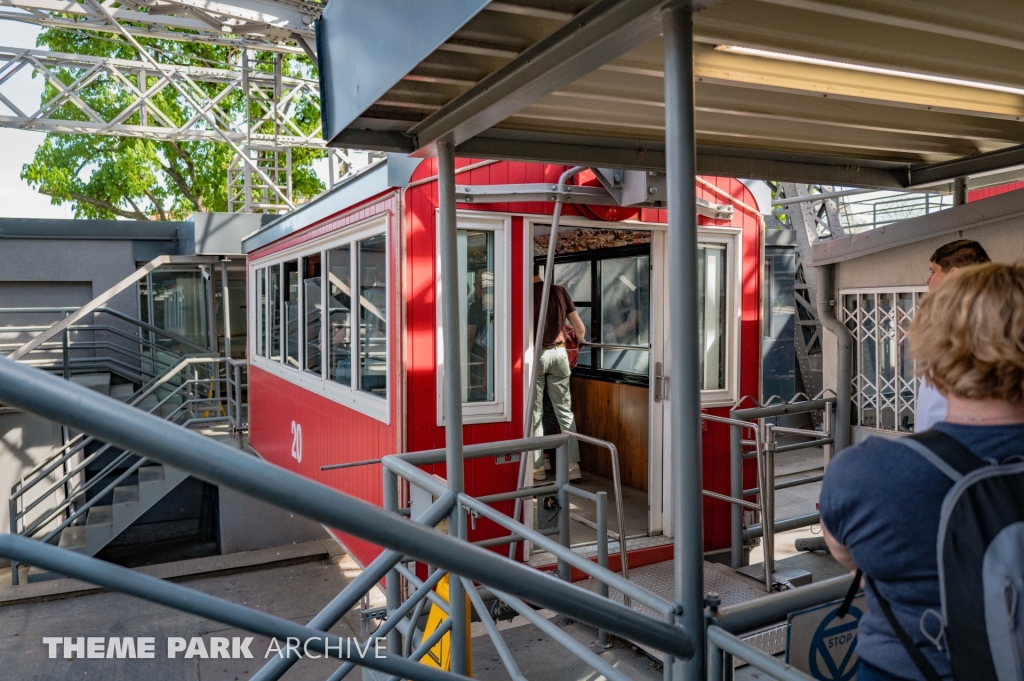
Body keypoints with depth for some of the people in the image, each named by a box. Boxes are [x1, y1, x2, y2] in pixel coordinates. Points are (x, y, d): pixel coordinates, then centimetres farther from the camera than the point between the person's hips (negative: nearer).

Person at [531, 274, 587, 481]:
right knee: (565, 411, 9)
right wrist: (577, 345, 29)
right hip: (559, 352, 3)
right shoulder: (560, 292, 5)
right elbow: (580, 328, 9)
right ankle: (573, 466, 9)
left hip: (536, 353, -3)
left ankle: (537, 467, 10)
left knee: (535, 412, 6)